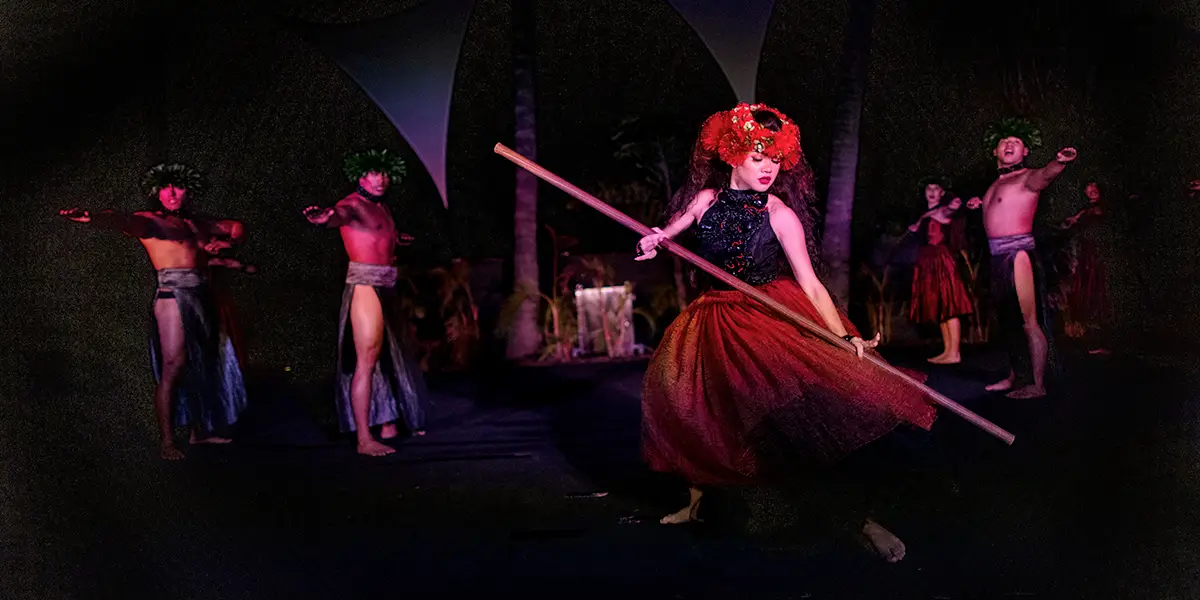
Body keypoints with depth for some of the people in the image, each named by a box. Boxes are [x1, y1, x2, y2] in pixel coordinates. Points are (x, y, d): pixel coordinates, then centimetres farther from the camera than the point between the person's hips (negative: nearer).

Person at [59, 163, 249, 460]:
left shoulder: (196, 224, 19)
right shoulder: (150, 221, 0)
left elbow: (238, 228, 27)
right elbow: (123, 221, -21)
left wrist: (225, 242, 5)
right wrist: (91, 217, -42)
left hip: (201, 298, 7)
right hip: (174, 295, -7)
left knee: (201, 364, 11)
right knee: (174, 366, -15)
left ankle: (200, 430, 24)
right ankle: (166, 441, -13)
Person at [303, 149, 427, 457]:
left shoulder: (382, 206, 15)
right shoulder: (354, 204, -10)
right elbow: (340, 215, -34)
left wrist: (398, 239, 54)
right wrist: (324, 217, -56)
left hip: (387, 287, 9)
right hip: (365, 284, -9)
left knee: (392, 356, 15)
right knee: (367, 360, -12)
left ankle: (389, 424, 27)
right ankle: (364, 439, -11)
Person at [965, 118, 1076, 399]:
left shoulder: (1027, 178, -7)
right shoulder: (996, 183, 17)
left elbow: (1046, 174, -30)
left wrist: (1059, 162, -50)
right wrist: (981, 205, 22)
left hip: (1018, 254, -9)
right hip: (997, 257, 9)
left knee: (1028, 321, -9)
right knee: (1008, 320, 16)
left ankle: (1037, 384, -7)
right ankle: (1014, 377, 26)